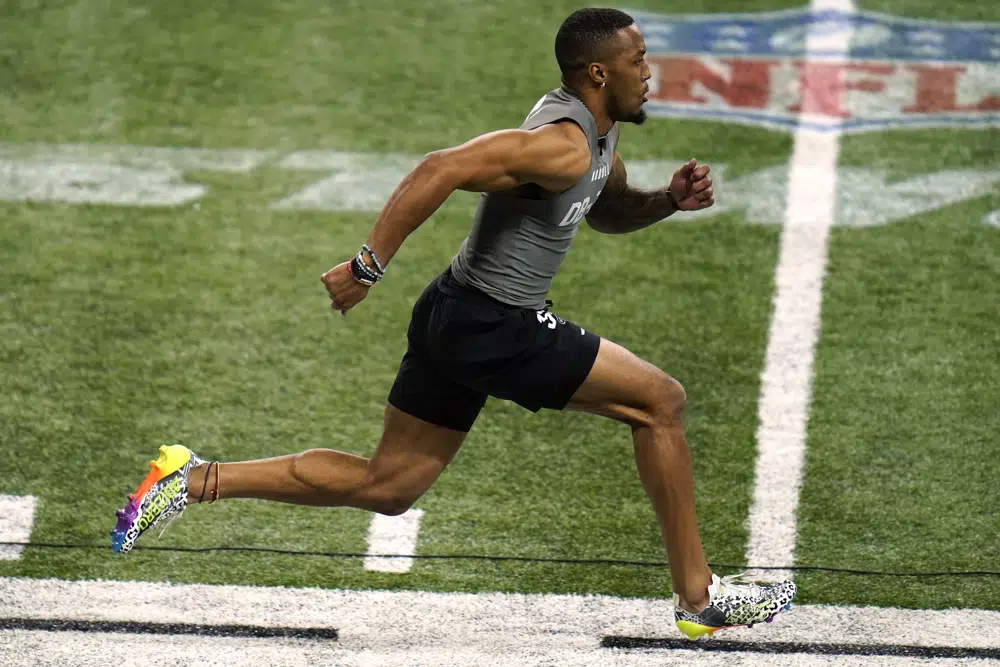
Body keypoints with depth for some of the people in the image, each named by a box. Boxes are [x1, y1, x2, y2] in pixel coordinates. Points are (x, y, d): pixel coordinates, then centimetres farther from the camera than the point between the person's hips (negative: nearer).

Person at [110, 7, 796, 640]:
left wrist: (668, 200, 8)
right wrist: (369, 266, -30)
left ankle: (194, 480, 9)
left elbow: (608, 211, 29)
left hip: (457, 322, 10)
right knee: (660, 401, -2)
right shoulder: (563, 144, -22)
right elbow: (443, 169, -30)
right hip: (495, 327, -10)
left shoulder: (598, 128, 10)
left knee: (385, 487, 13)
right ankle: (698, 596, 5)